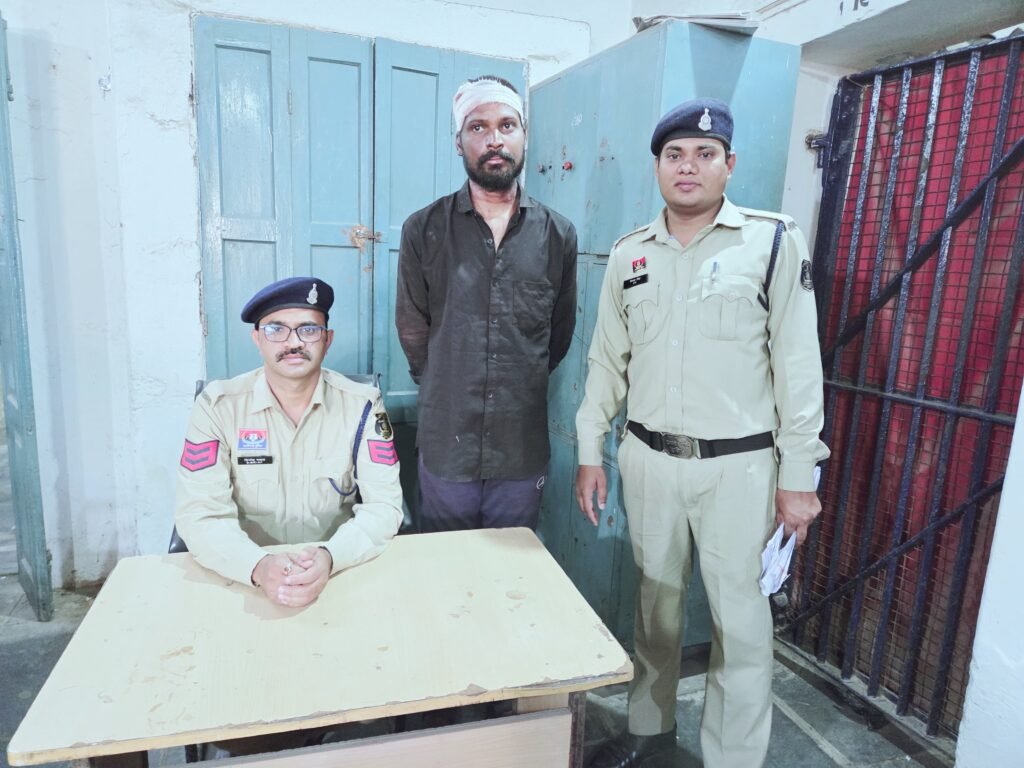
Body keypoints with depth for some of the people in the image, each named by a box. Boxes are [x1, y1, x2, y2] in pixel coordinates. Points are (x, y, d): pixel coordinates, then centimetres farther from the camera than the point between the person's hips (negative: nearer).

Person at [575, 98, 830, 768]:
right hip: (648, 460, 4)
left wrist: (799, 474, -7)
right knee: (656, 601, 18)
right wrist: (590, 450, 7)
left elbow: (798, 364, -5)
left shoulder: (774, 242, -4)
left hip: (738, 466, -3)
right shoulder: (629, 254, 6)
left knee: (739, 617, 7)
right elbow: (607, 360, 9)